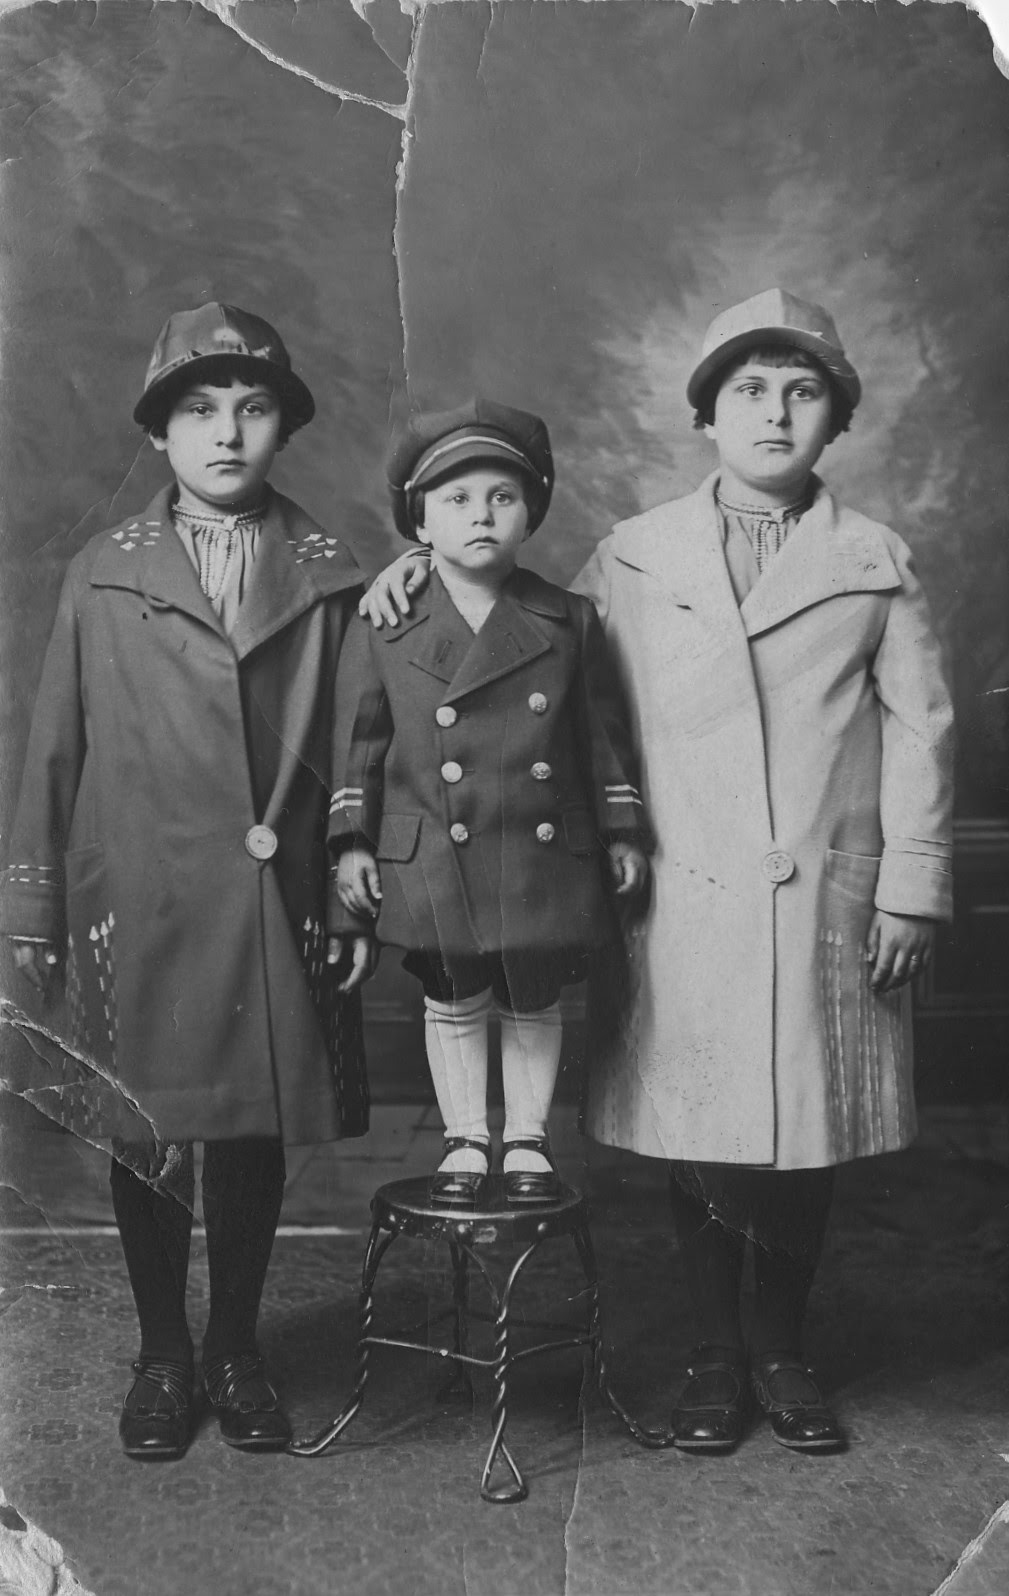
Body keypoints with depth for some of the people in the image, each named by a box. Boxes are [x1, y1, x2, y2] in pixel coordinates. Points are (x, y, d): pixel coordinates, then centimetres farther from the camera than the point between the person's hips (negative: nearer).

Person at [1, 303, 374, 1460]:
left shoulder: (329, 579, 3)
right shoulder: (103, 576, 4)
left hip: (277, 907, 0)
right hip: (136, 907, 0)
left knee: (257, 1129, 9)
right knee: (144, 1133, 8)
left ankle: (234, 1350, 29)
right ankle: (161, 1356, 27)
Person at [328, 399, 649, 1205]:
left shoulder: (570, 621, 1)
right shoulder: (382, 629, -1)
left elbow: (602, 732, 7)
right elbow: (359, 738, 2)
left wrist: (621, 831, 6)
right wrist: (353, 841, -2)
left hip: (547, 860, 1)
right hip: (432, 864, 0)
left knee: (535, 1004, 13)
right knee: (452, 1005, 13)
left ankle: (528, 1139, 31)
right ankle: (464, 1141, 30)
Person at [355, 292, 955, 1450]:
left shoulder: (876, 564, 7)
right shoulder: (630, 560, 7)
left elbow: (919, 731, 5)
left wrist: (911, 886, 0)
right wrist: (429, 569, -3)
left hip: (828, 908, 1)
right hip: (682, 909, 0)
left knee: (807, 1144, 10)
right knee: (695, 1144, 7)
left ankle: (783, 1354, 30)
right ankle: (714, 1357, 27)